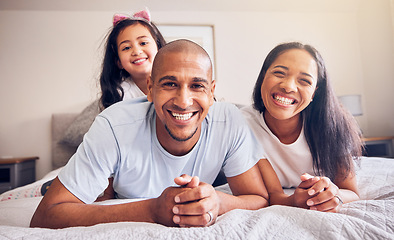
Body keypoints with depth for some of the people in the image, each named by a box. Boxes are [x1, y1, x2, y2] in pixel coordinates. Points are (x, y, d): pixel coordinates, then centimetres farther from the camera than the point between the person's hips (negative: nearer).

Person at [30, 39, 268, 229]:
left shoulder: (230, 121, -24)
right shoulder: (114, 127, -29)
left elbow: (262, 200, -18)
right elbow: (44, 218, -29)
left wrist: (217, 202, -41)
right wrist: (153, 209, -41)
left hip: (196, 233, 2)